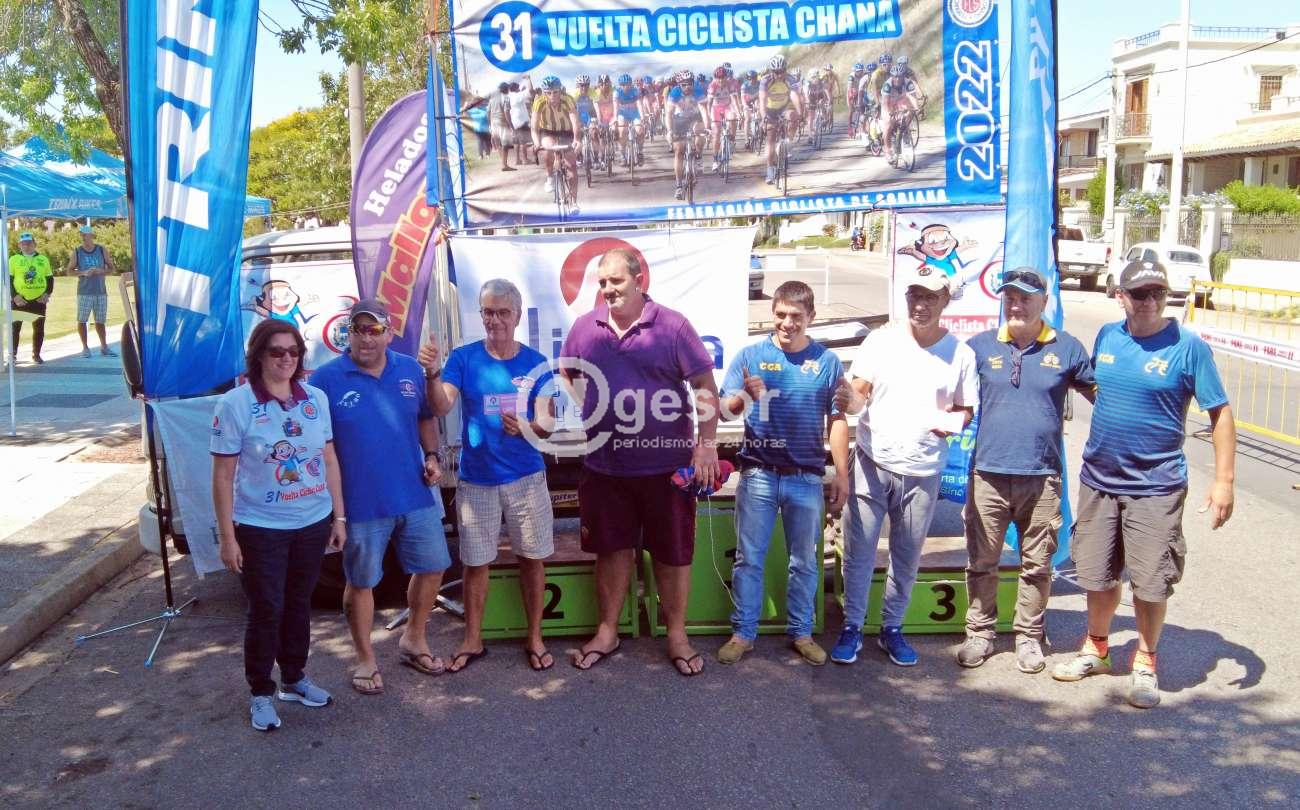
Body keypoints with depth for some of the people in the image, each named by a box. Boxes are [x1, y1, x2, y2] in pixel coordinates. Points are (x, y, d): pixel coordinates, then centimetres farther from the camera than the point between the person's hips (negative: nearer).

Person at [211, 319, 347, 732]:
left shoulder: (316, 399, 2)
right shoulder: (235, 404, -11)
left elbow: (329, 460, 8)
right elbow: (223, 475, -10)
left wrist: (339, 516, 6)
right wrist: (227, 536, -11)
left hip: (313, 523, 4)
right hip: (260, 528, -4)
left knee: (299, 604, 17)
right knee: (266, 610, 4)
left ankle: (294, 678, 34)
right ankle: (260, 693, 21)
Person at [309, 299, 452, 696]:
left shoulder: (410, 370, 3)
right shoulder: (327, 378, -9)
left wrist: (432, 456, 1)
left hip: (415, 496, 4)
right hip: (361, 502, -4)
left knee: (432, 567, 14)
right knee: (361, 582, 9)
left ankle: (413, 640, 37)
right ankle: (365, 660, 28)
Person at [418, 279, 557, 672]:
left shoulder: (536, 363, -1)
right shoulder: (464, 358, -4)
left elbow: (547, 422, -2)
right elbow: (441, 407, -15)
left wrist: (526, 427, -24)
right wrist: (433, 374, -34)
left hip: (526, 476, 1)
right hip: (476, 478, -1)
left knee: (532, 558, 8)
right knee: (475, 562, 9)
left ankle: (535, 638, 24)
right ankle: (472, 641, 24)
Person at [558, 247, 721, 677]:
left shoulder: (672, 326, -6)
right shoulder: (584, 327, 4)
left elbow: (705, 388, -5)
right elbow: (565, 377, 18)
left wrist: (707, 445, -11)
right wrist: (573, 416, 2)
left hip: (666, 467, -3)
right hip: (603, 466, 3)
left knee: (673, 553, 7)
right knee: (611, 549, 15)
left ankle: (677, 636, 23)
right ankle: (607, 632, 30)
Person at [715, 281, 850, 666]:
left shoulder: (827, 361, 3)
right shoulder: (750, 355, 1)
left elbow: (837, 419, 6)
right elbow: (726, 410, -3)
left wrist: (842, 473, 2)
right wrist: (746, 396, -25)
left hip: (806, 476, 1)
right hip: (758, 473, -1)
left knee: (804, 561, 11)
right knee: (749, 558, 5)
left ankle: (801, 632, 24)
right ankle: (743, 632, 17)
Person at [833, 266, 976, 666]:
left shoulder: (960, 354, 0)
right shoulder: (881, 341, -2)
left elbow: (965, 409, 7)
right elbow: (857, 397, -3)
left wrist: (952, 422, -15)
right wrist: (851, 398, -27)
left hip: (922, 472, 1)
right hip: (872, 464, -1)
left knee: (907, 558, 12)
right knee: (858, 552, 3)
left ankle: (892, 629, 28)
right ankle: (851, 627, 17)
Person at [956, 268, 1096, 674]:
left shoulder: (1066, 348, 2)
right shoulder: (980, 346, 3)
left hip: (1042, 477, 0)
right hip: (988, 474, 0)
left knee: (1037, 565, 10)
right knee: (982, 562, 8)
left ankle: (1029, 636, 25)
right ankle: (980, 633, 22)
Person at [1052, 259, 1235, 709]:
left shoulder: (1189, 346, -10)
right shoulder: (1107, 336, 3)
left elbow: (1220, 413, -7)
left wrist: (1223, 480, -11)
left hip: (1155, 486, -4)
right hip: (1099, 479, 4)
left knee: (1151, 582, 3)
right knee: (1097, 575, 14)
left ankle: (1145, 663, 23)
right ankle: (1097, 648, 34)